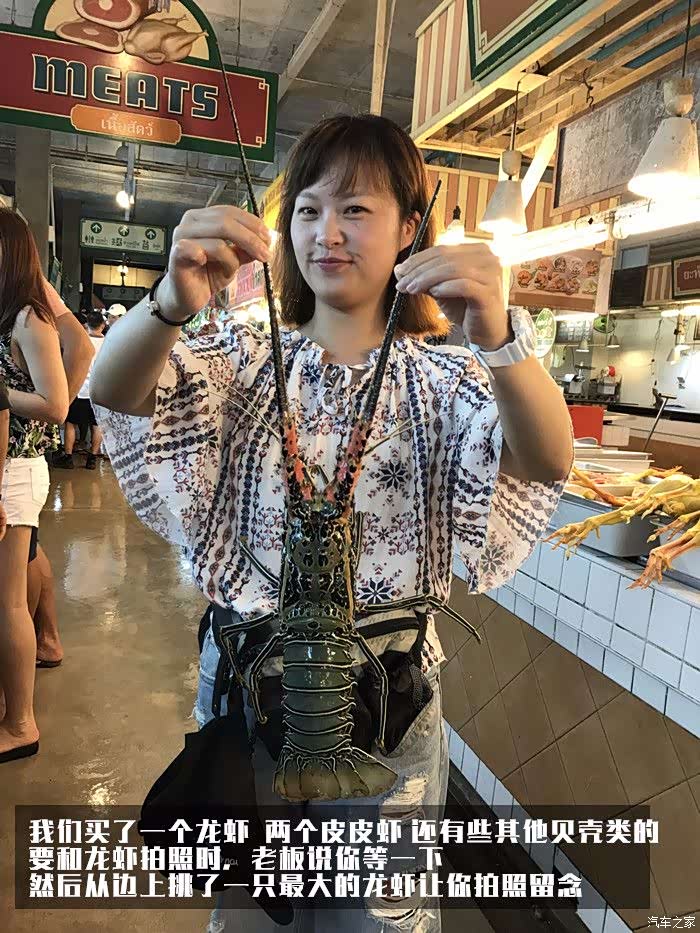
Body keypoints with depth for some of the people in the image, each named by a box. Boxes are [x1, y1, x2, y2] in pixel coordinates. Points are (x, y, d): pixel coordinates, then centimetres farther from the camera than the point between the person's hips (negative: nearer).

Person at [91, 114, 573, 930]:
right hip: (244, 676, 2)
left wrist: (498, 338, -42)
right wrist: (171, 304, -39)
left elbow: (547, 462, -23)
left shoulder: (442, 381, -6)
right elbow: (111, 391, -17)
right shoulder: (247, 361, -2)